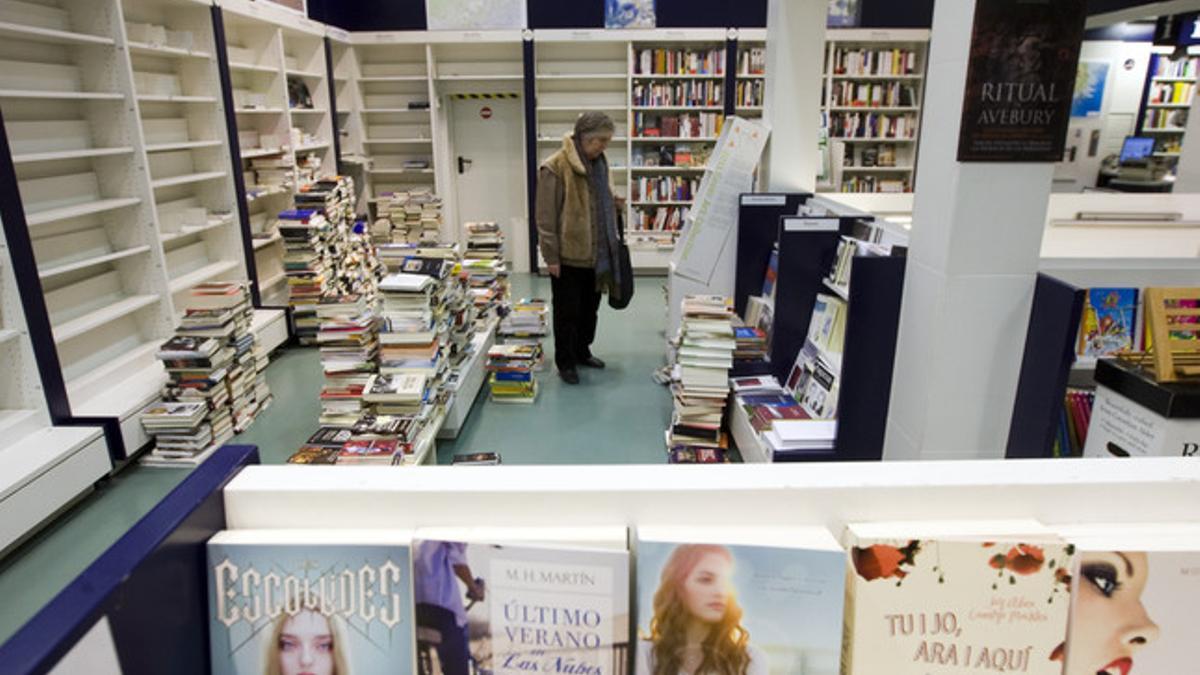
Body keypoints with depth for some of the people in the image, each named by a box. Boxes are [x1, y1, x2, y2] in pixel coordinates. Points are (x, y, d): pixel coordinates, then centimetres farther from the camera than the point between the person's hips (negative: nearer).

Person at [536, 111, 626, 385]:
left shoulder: (598, 163, 9)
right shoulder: (555, 167, -15)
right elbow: (546, 216, -15)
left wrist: (613, 204, 4)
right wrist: (551, 256, -16)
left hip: (595, 253, 7)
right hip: (568, 255, -7)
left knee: (589, 308, 17)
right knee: (567, 311, 5)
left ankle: (582, 352, 34)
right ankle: (565, 362, 19)